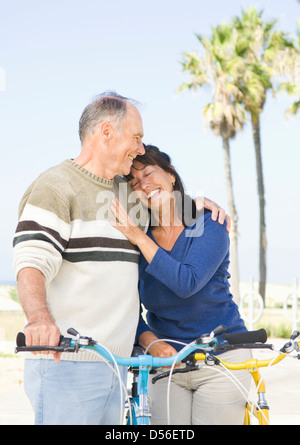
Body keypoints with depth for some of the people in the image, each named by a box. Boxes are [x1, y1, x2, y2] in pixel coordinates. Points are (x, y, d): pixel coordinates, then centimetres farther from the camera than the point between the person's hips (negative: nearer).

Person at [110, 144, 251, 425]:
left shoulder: (209, 224, -10)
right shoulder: (134, 239, -2)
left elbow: (187, 283, -26)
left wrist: (140, 239, -27)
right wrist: (150, 341, -20)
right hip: (166, 360, 2)